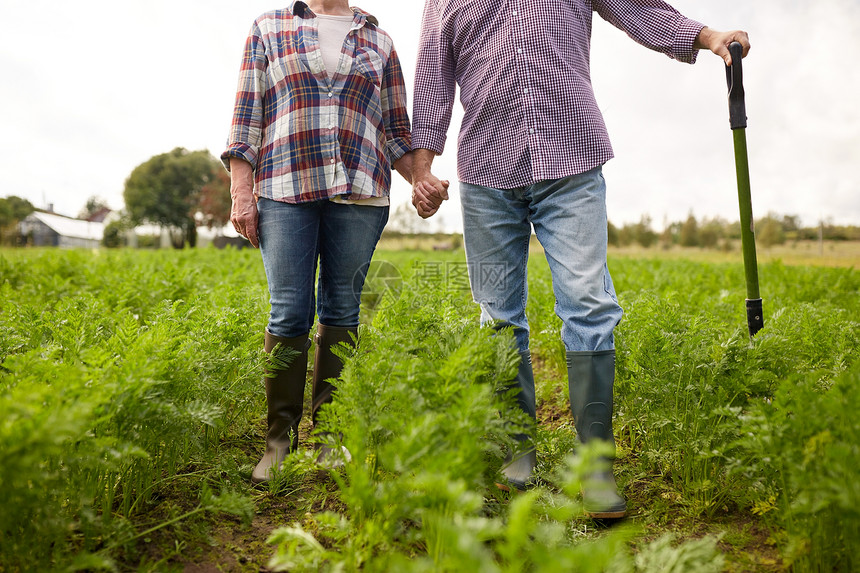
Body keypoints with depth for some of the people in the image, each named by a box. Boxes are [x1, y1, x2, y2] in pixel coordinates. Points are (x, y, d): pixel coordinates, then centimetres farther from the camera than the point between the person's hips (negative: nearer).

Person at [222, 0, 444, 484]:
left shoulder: (378, 40, 20)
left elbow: (396, 128, 18)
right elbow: (247, 117, 9)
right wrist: (241, 192, -1)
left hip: (359, 191, 1)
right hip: (285, 190, -1)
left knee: (341, 311, 2)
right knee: (289, 313, -4)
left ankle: (330, 433, 12)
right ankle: (280, 436, 8)